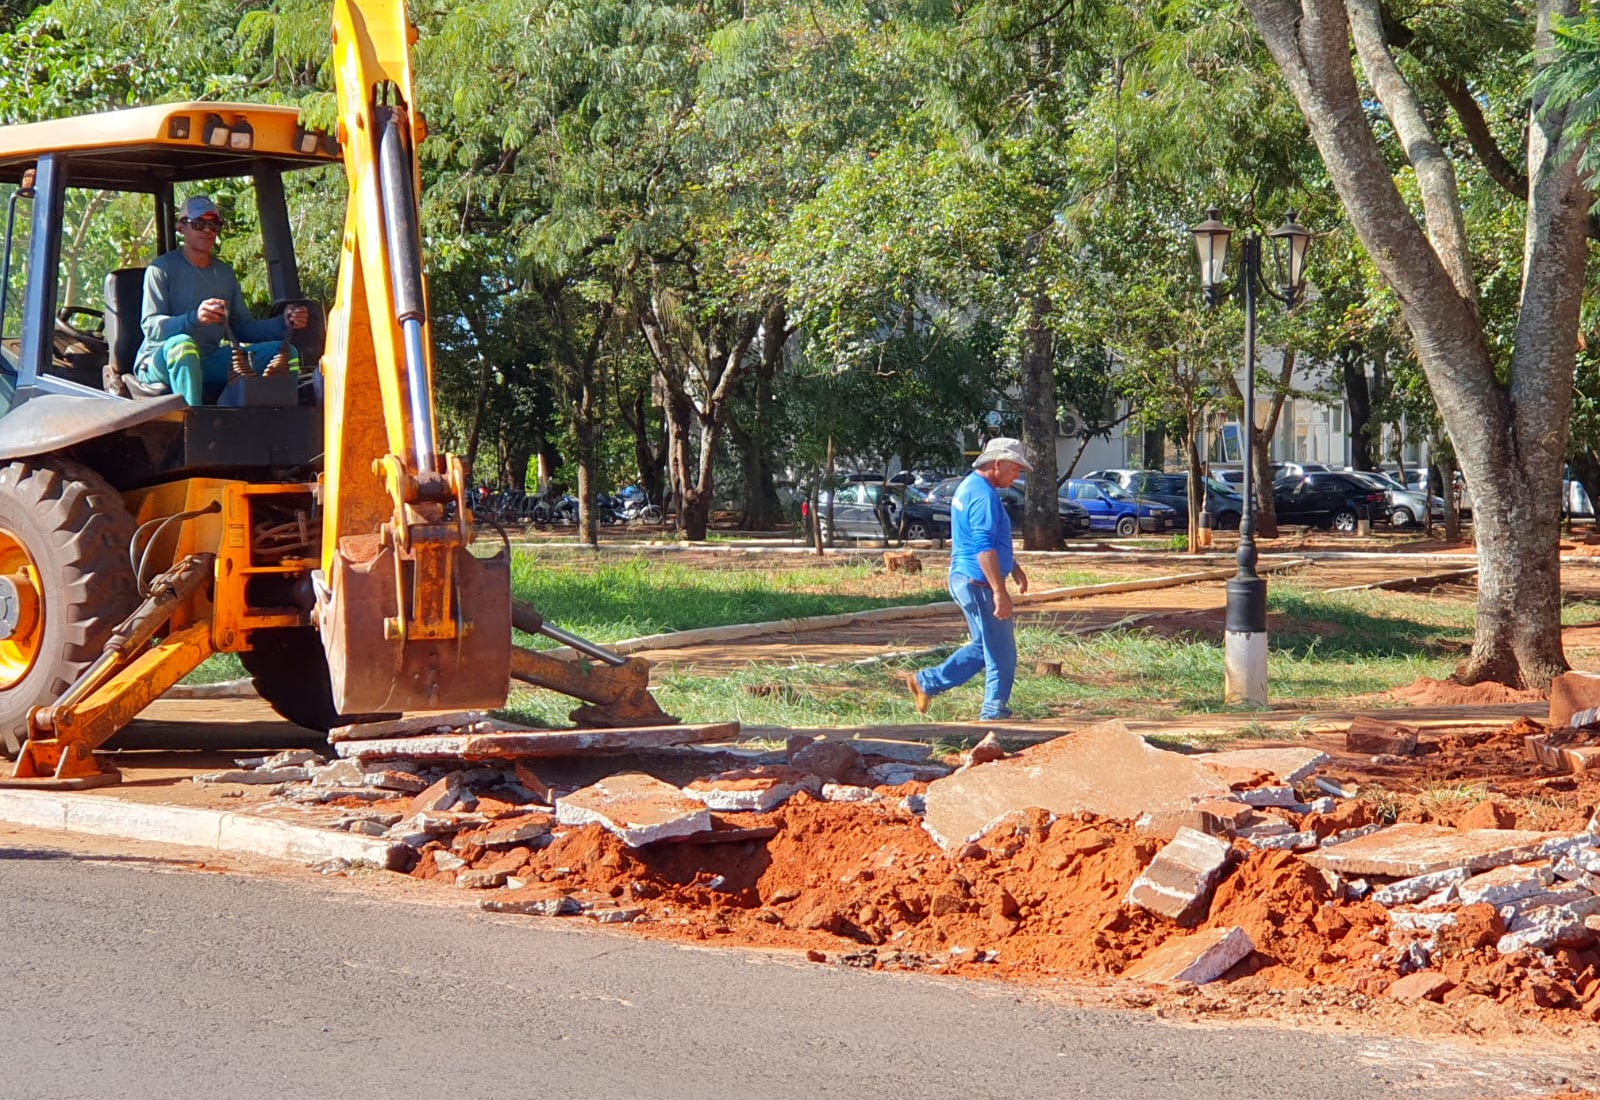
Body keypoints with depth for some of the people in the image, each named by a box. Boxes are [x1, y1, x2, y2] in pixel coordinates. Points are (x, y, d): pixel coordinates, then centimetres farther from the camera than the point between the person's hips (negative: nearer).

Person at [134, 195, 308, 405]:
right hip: (158, 361, -6)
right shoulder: (162, 268, -3)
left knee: (281, 352, -12)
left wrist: (284, 323, -4)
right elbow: (150, 326, -16)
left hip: (209, 361, 6)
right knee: (182, 344, -41)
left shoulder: (225, 274, 17)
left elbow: (243, 328, 15)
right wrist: (194, 318, -35)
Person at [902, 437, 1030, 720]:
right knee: (1001, 653, 0)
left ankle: (927, 683, 19)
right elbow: (985, 549, -26)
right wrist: (999, 591, -28)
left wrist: (1014, 568, 28)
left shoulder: (970, 487, 15)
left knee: (984, 646, 19)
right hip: (979, 583, -10)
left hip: (963, 579, 10)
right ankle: (995, 713, 8)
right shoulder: (984, 496, -19)